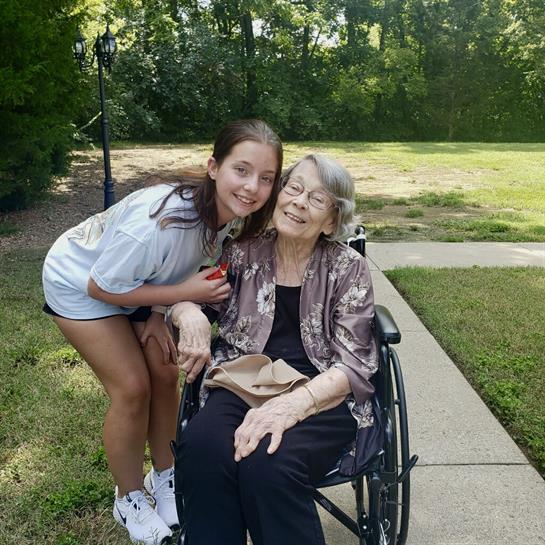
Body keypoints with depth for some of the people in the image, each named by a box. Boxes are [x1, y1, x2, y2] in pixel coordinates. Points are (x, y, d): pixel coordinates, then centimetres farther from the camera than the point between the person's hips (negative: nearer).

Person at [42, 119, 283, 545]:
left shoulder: (229, 211, -18)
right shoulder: (161, 218, -41)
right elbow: (101, 285, -27)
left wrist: (159, 313, -13)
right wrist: (184, 294, -30)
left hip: (135, 278, 6)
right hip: (81, 282, -6)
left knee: (165, 375, 3)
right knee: (132, 386, -8)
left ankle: (164, 475, 26)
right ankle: (129, 498, 15)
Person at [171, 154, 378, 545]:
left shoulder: (348, 267, 1)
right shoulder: (243, 254, 9)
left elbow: (354, 364, -5)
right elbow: (184, 297, 17)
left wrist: (292, 404, -24)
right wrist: (190, 314, -10)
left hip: (323, 397, -2)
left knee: (267, 463, -33)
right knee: (201, 450, -31)